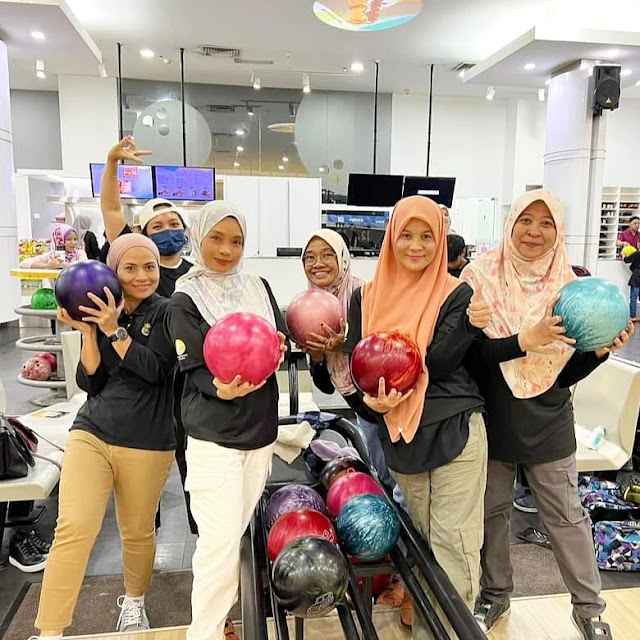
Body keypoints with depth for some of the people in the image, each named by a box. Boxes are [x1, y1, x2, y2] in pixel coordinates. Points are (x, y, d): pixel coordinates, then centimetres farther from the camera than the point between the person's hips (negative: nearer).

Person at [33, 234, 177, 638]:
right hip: (90, 432, 2)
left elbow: (155, 370, -15)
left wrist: (114, 331, -19)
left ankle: (134, 603, 39)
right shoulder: (103, 312, 7)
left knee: (138, 532, 12)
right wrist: (88, 332, -10)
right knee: (73, 529, -9)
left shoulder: (166, 312, -3)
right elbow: (89, 382, 2)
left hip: (147, 443, -2)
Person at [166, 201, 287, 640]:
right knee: (220, 542, -5)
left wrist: (277, 348, -16)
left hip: (260, 431, 5)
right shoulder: (185, 301, -6)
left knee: (241, 534, 15)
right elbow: (195, 371, -10)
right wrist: (221, 389, -31)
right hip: (213, 438, -5)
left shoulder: (259, 288, 7)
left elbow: (284, 337, 7)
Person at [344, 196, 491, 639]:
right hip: (399, 435, 3)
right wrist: (371, 399, -14)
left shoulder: (455, 294, -3)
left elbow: (439, 364, -13)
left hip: (454, 432, -3)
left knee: (453, 543, -1)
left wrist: (471, 322, -29)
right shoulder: (367, 297, 6)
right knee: (421, 540, 15)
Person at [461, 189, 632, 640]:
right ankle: (496, 593, 37)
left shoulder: (568, 286, -4)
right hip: (493, 417, -1)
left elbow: (567, 374, -2)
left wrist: (600, 350, -19)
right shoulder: (482, 277, -10)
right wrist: (524, 340, -29)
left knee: (566, 515, 13)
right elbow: (469, 352, -17)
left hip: (547, 423, 1)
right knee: (493, 510, 15)